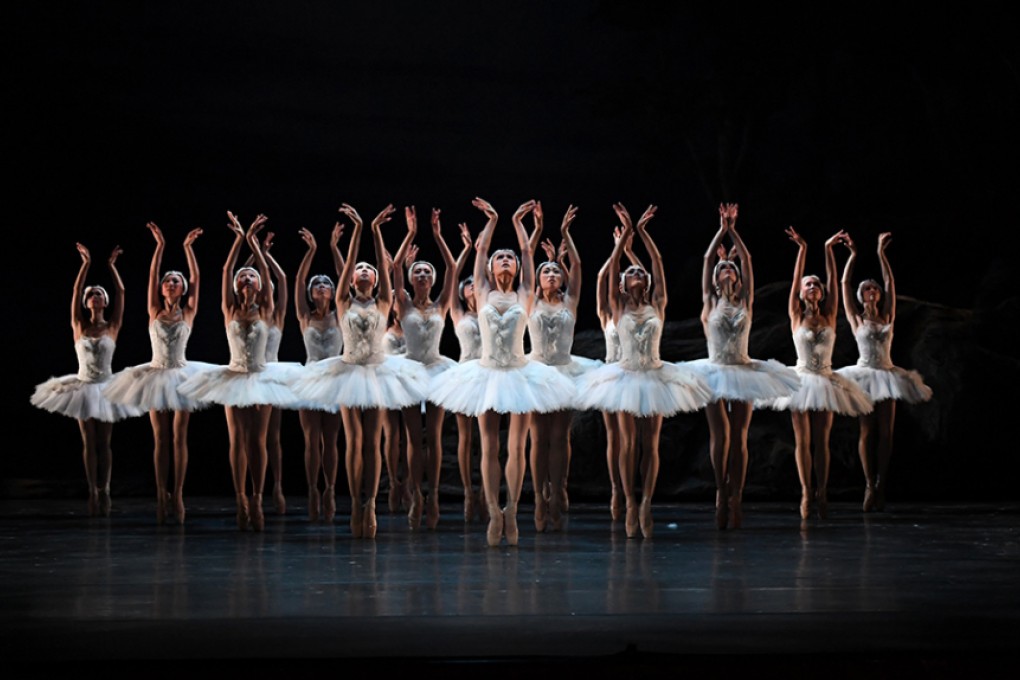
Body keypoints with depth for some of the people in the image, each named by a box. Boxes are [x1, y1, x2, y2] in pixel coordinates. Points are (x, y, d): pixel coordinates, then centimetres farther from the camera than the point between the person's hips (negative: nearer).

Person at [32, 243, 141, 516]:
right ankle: (93, 492, 4)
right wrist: (86, 264, -9)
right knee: (89, 443, 3)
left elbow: (120, 292, -6)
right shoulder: (79, 327, 0)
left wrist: (111, 265, -6)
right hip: (83, 387, 0)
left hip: (106, 388, 0)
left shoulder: (112, 327, 0)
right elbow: (75, 293, -7)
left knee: (104, 443, 4)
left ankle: (104, 491, 8)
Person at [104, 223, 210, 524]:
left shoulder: (188, 313, 1)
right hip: (156, 375, 1)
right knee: (161, 439, 3)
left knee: (179, 437, 0)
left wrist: (188, 247, -6)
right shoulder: (155, 312, 3)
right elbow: (152, 275, -1)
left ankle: (177, 494, 2)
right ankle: (161, 495, 5)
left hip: (181, 376, -1)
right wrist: (160, 246, -7)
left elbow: (195, 278, -4)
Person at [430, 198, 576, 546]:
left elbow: (528, 253, 11)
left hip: (518, 374, 0)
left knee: (516, 447, 0)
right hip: (487, 374, 0)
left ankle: (511, 511, 6)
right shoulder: (483, 295, 8)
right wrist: (492, 220, 22)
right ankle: (494, 514, 2)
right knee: (489, 448, 0)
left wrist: (518, 222, 20)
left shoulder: (524, 296, 8)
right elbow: (480, 250, 13)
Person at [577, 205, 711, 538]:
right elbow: (612, 267, -3)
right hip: (626, 377, -1)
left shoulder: (657, 306, 5)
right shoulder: (619, 307, 3)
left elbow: (659, 264, 1)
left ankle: (646, 502, 4)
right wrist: (627, 231, -4)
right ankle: (630, 503, 3)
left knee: (650, 443, 1)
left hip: (654, 377, 1)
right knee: (628, 442, 0)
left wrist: (643, 232, 0)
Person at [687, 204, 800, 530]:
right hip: (716, 373, -1)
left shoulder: (745, 303, 8)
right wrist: (722, 230, -1)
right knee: (720, 435, -7)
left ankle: (735, 498, 1)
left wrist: (734, 231, 2)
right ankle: (721, 493, 6)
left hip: (743, 373, 2)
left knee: (739, 438, 0)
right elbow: (707, 260, 0)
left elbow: (747, 262, 3)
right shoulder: (710, 303, 4)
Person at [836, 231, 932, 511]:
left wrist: (881, 254, 7)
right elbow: (845, 283, 1)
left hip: (886, 374, 3)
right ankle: (870, 486, -3)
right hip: (864, 375, -3)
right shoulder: (856, 319, 3)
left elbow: (890, 283, 8)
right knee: (867, 432, -4)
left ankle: (880, 486, 1)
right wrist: (853, 255, 0)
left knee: (885, 432, -1)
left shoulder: (887, 317, 9)